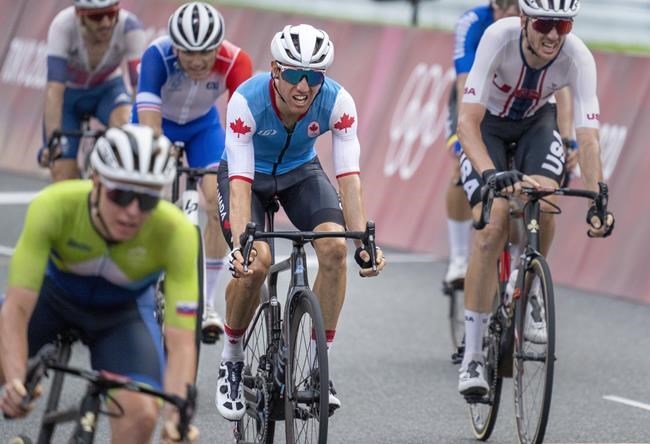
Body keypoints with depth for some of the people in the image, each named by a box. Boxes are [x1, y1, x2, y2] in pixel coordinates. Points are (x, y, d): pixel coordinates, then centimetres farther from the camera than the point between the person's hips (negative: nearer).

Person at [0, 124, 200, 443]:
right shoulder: (53, 207, -36)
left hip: (123, 310, 0)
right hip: (53, 293, 0)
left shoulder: (175, 232, -35)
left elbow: (181, 342, -34)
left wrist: (178, 411, -50)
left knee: (141, 414, -23)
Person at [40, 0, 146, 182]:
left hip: (108, 90, 0)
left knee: (126, 124, -33)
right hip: (69, 94, 0)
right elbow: (54, 89, -38)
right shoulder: (63, 26, -33)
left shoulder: (129, 27, -30)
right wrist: (53, 139, -47)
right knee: (64, 176, -10)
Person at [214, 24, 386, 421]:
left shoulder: (338, 102, -28)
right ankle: (232, 361, 0)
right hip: (250, 175, -2)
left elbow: (348, 176, -31)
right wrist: (240, 244, -51)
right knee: (255, 261, -26)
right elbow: (240, 182, -39)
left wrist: (364, 241, -44)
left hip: (300, 172, 2)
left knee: (335, 247, -25)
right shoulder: (247, 101, -34)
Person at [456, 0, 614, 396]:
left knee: (543, 206, -26)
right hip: (488, 122, -2)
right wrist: (489, 173, -57)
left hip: (536, 122, 2)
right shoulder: (499, 38, -36)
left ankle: (530, 294, 6)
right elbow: (468, 120, -41)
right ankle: (472, 357, -12)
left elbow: (588, 136, -34)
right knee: (493, 226, -19)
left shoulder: (578, 57, -30)